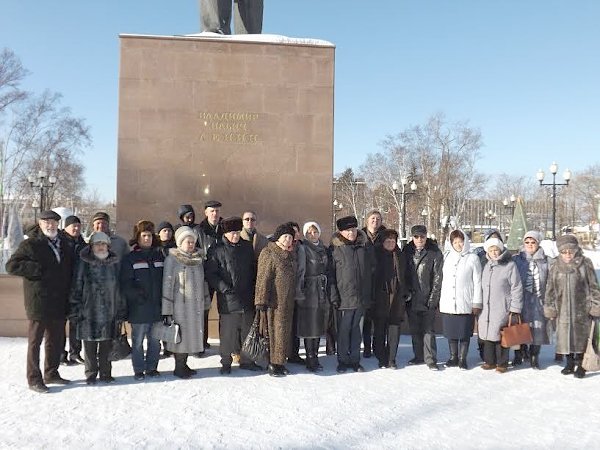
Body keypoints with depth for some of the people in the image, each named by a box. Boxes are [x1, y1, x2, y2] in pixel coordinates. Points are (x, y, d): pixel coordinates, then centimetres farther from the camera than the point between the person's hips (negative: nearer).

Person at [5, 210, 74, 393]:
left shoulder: (64, 244, 12)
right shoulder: (30, 244, -6)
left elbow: (71, 268, 22)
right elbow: (11, 265, -11)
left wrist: (69, 296, 10)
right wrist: (38, 270, -18)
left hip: (59, 302, 6)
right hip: (38, 302, -6)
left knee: (56, 340, 15)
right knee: (35, 341, 3)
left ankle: (51, 373, 29)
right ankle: (34, 379, 11)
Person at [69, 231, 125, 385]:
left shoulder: (114, 263, 7)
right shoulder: (84, 263, -1)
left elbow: (119, 288, 9)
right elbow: (76, 287, -1)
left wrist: (121, 312, 6)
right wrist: (75, 310, -5)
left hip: (109, 313, 2)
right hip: (88, 313, -2)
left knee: (106, 345, 8)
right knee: (90, 346, 7)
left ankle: (105, 373, 22)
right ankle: (91, 374, 21)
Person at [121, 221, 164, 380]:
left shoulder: (159, 256, 11)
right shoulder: (130, 258, -1)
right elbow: (125, 284, -8)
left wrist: (164, 299, 4)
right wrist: (137, 295, -19)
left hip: (157, 307, 4)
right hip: (139, 309, -4)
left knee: (155, 340, 10)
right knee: (138, 341, 5)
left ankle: (152, 367, 23)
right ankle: (139, 370, 17)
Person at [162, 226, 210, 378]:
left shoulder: (198, 258, 10)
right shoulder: (172, 259, -8)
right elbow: (167, 284, -11)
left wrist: (206, 300, 16)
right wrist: (167, 309, -14)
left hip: (197, 305, 6)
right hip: (180, 305, -6)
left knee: (192, 334, 11)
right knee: (180, 335, 0)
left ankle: (184, 364, 24)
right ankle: (179, 367, 14)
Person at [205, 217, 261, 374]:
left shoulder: (247, 247, 11)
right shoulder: (216, 250, -3)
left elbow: (254, 269, 17)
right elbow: (210, 273, -5)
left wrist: (254, 289, 10)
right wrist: (224, 288, -15)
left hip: (247, 297, 4)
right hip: (227, 300, -4)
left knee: (247, 330, 11)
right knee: (228, 332, 1)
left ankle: (246, 361, 24)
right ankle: (226, 363, 16)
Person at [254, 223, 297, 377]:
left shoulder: (290, 254, 14)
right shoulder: (268, 253, -9)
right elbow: (262, 278, -13)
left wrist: (293, 296, 16)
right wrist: (261, 300, -18)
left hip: (288, 300, 7)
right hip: (274, 300, -7)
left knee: (285, 330, 11)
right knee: (274, 330, -3)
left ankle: (279, 361, 22)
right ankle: (272, 363, 7)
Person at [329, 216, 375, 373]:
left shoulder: (366, 247, 6)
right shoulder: (335, 249, -5)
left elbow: (372, 271, 15)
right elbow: (330, 274, -4)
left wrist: (371, 294, 12)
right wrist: (333, 296, -10)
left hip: (362, 297, 3)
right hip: (344, 297, -3)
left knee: (356, 329, 12)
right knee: (343, 330, 4)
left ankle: (355, 360, 23)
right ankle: (343, 361, 17)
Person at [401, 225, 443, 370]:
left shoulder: (435, 253, -6)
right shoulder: (407, 252, 5)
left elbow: (437, 278, -6)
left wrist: (433, 298, -10)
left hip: (428, 300, -4)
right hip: (411, 299, 4)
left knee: (428, 330, -2)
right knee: (415, 330, 12)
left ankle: (431, 359, 6)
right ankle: (419, 356, 24)